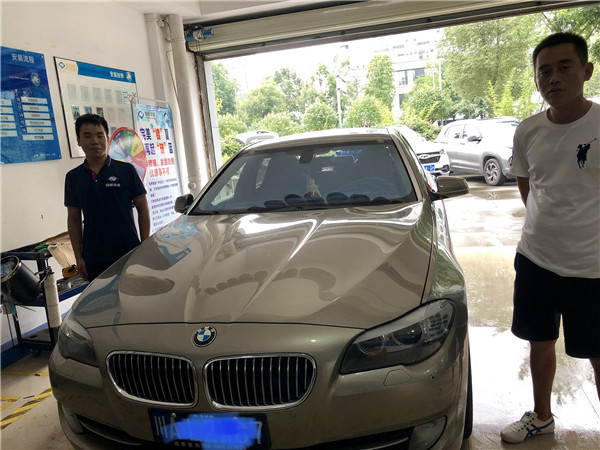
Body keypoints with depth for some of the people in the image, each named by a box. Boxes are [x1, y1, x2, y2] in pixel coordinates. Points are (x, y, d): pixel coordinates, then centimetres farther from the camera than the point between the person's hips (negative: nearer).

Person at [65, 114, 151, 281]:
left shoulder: (126, 170, 1)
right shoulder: (73, 177, 8)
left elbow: (143, 208, 2)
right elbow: (74, 219, 10)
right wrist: (78, 257, 5)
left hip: (130, 253, -2)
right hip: (94, 260, 2)